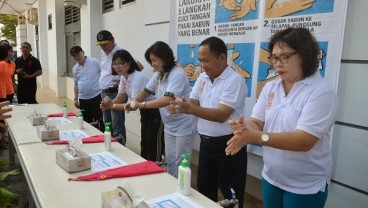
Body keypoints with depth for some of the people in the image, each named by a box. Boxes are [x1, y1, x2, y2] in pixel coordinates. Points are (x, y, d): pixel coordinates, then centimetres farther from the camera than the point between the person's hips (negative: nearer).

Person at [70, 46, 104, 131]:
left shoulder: (95, 62, -6)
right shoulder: (75, 68, 10)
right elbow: (76, 84, 18)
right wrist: (75, 99, 15)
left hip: (96, 97, -5)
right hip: (83, 99, 5)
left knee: (98, 121, -2)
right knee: (86, 122, 12)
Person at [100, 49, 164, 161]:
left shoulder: (138, 78, -26)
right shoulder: (123, 77, 3)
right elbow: (119, 99, -1)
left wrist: (112, 105, -37)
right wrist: (108, 104, -22)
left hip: (156, 113, -9)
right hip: (144, 112, 9)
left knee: (154, 148, -2)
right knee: (144, 145, 18)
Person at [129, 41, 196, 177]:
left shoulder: (177, 75, -22)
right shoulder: (158, 75, 4)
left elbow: (168, 100, -34)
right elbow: (145, 91, 10)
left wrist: (141, 105, -32)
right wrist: (133, 102, -10)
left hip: (183, 127, -8)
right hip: (169, 126, 8)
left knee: (180, 163, 5)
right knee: (169, 160, 19)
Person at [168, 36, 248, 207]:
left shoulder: (235, 80, -18)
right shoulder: (202, 78, 6)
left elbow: (221, 115, -25)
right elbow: (193, 104, 4)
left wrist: (190, 109, -34)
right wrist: (180, 107, -19)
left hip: (228, 145, -7)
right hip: (206, 143, 7)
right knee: (204, 190, 22)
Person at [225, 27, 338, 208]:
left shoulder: (322, 92, -18)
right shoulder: (270, 88, 0)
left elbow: (305, 141, -27)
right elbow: (256, 122, -4)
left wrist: (256, 136, -37)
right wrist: (244, 129, -28)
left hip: (305, 186, -5)